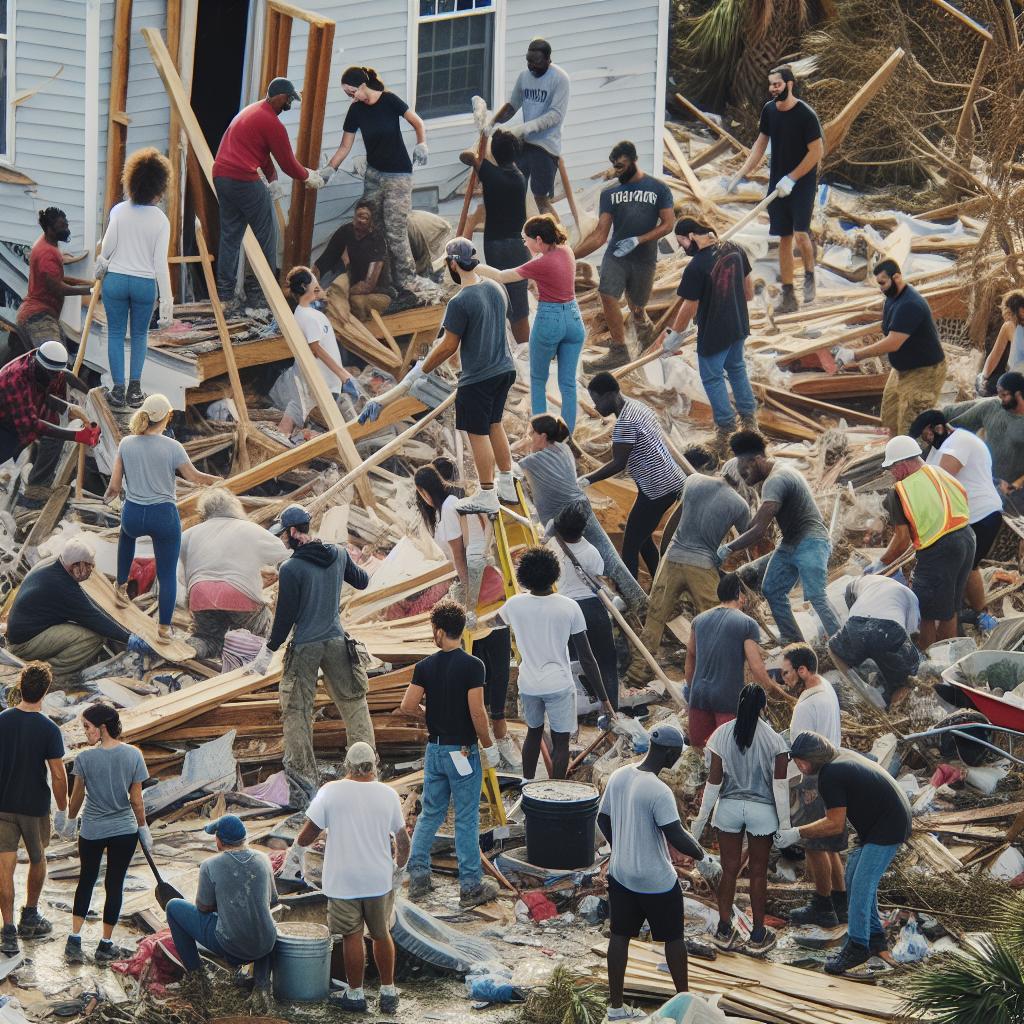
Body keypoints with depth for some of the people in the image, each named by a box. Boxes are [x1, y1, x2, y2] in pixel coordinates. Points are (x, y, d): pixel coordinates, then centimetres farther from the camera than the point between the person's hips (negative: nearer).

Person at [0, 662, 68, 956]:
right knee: (37, 860, 21)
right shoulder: (49, 730, -15)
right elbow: (58, 776, -14)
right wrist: (63, 810, -2)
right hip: (35, 807, -1)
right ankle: (30, 918, 34)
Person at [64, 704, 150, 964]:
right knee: (115, 885, 9)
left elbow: (77, 796, -2)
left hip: (91, 831, 0)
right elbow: (136, 799, -5)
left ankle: (74, 940, 9)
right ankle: (105, 946, 15)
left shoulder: (85, 759, -14)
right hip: (124, 830, 0)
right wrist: (143, 829, 8)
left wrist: (71, 820, 17)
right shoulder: (133, 755, -10)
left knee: (86, 881, 16)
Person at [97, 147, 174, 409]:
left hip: (116, 279, 0)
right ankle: (135, 388, 13)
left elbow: (107, 246, -6)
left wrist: (101, 267, 16)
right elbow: (160, 262, -9)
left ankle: (118, 390, 9)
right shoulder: (161, 220, -8)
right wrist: (166, 301, -5)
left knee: (116, 334, 10)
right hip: (145, 283, 0)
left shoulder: (119, 211, -8)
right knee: (139, 334, 17)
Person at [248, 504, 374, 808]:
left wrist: (268, 651, -3)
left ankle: (303, 788, 4)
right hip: (337, 643, 5)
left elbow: (285, 616, -12)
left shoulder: (291, 568, -14)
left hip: (304, 647, -4)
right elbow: (362, 582, 19)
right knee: (353, 704, 12)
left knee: (297, 714, 4)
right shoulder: (338, 554, 1)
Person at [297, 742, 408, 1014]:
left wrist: (303, 841, 14)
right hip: (379, 879, 2)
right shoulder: (388, 795, -4)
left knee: (352, 937, 9)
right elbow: (403, 840, 6)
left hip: (342, 880, -2)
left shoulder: (330, 792, -11)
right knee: (381, 935, 17)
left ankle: (355, 995, 19)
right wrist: (399, 866, 24)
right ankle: (388, 993, 24)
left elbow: (304, 838, -9)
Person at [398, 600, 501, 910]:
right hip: (463, 752, -4)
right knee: (466, 820, 2)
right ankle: (471, 887, 7)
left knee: (430, 814, 17)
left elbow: (407, 706, -5)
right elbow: (477, 713, -19)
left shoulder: (425, 667, -3)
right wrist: (487, 746, -5)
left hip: (435, 749, 4)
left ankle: (418, 878, 17)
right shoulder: (472, 666, -16)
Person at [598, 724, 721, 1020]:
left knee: (619, 937, 14)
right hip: (657, 882, -6)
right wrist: (703, 858, -10)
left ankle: (616, 1007, 20)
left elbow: (603, 820, 8)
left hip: (620, 874, 6)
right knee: (673, 938, 13)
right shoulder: (659, 792, -27)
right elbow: (677, 837, -28)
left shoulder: (618, 776, -4)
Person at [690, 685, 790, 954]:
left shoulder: (722, 735, -7)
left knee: (729, 870, 12)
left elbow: (714, 780, -5)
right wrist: (785, 823, -4)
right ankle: (757, 936, 17)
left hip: (729, 807, 1)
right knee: (758, 872, 9)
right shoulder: (774, 739, -11)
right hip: (762, 810, -1)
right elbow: (780, 784, -11)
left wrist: (701, 818, 3)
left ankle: (724, 931, 18)